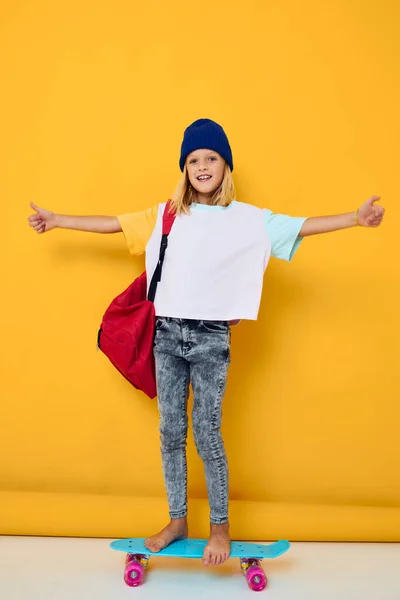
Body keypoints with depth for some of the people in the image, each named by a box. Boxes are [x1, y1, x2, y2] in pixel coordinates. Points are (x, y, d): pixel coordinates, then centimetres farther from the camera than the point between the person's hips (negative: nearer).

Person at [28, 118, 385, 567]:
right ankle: (177, 520, 28)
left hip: (211, 338, -3)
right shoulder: (167, 215, 9)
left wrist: (356, 218, -17)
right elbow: (112, 224, 14)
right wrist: (56, 220, 17)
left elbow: (301, 227, -6)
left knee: (207, 434, 1)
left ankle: (220, 526, 22)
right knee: (170, 433, 11)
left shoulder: (248, 219, 2)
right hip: (168, 334, 3)